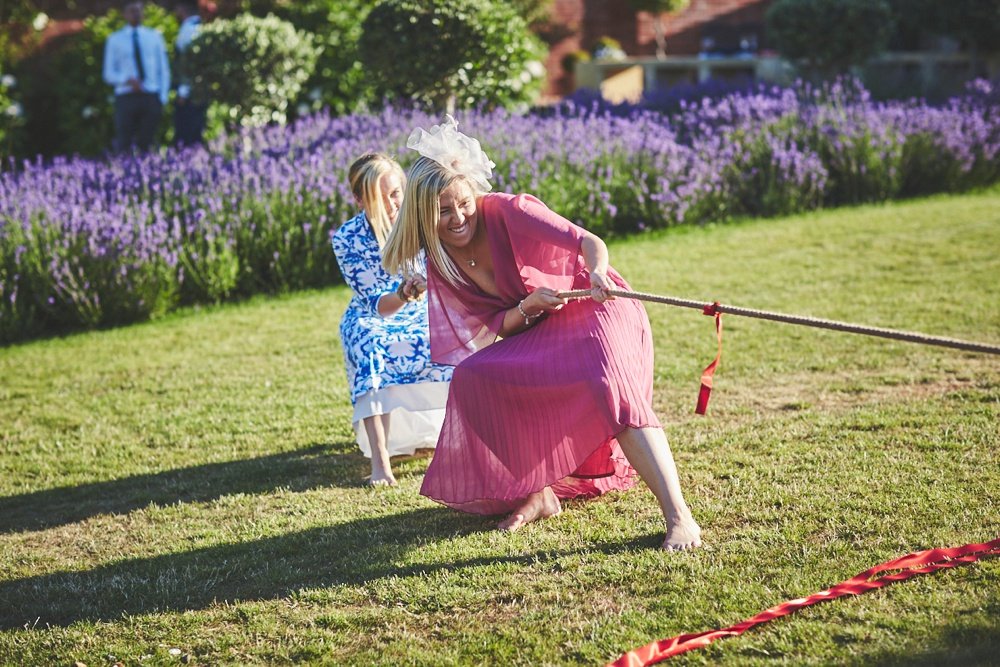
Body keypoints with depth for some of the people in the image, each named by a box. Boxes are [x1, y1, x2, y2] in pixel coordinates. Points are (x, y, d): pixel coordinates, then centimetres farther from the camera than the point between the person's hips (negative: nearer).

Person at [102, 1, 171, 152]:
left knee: (146, 144, 2)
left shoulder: (154, 36, 11)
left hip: (151, 98, 1)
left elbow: (164, 69, 11)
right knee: (124, 145, -4)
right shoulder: (115, 40, 7)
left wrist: (163, 97, -1)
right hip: (126, 98, -1)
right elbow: (109, 74, 5)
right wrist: (127, 80, -15)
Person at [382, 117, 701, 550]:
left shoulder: (507, 212, -21)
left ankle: (679, 516, -39)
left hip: (595, 311, -6)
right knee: (474, 376, -13)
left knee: (612, 389, -32)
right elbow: (495, 328, -4)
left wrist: (597, 271, -52)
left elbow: (589, 242, -30)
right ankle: (539, 494, -3)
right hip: (542, 336, 7)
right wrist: (527, 307, -25)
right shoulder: (441, 263, -4)